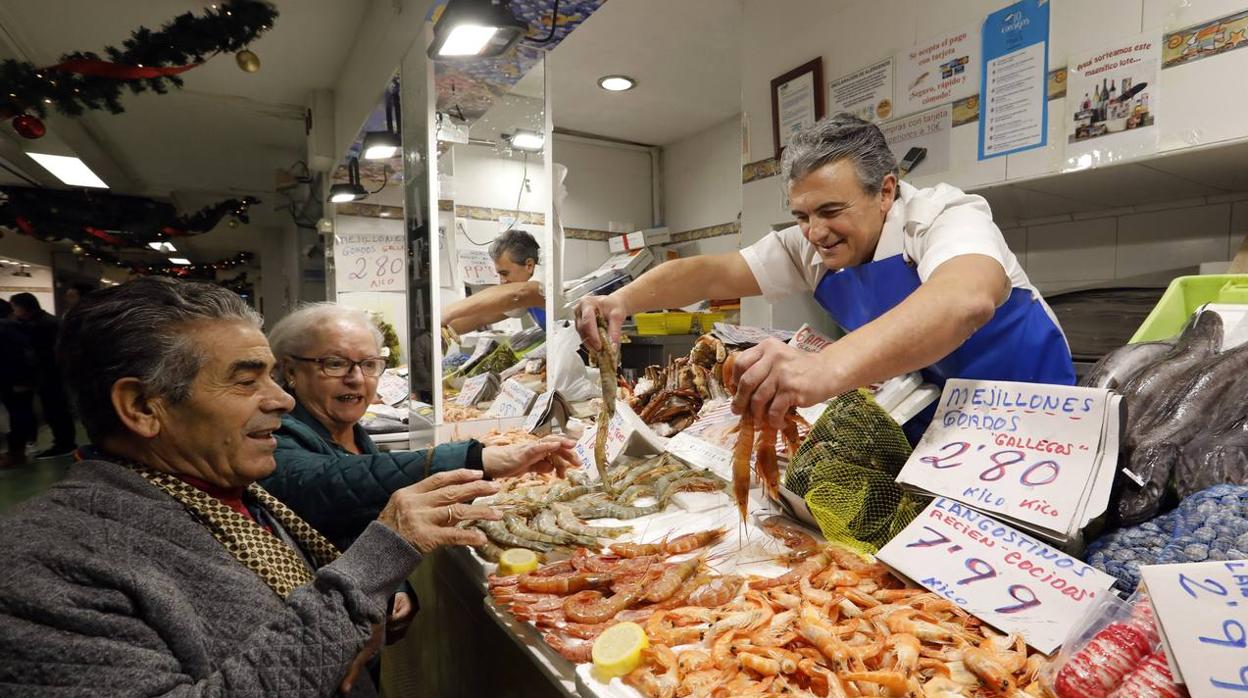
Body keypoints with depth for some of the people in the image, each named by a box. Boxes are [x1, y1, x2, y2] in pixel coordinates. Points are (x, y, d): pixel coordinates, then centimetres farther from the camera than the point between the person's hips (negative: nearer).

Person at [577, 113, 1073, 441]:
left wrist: (827, 368, -63)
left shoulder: (944, 216, -25)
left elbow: (968, 300, -47)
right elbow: (713, 273, -11)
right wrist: (624, 300, -29)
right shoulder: (810, 249, -8)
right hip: (927, 421, 5)